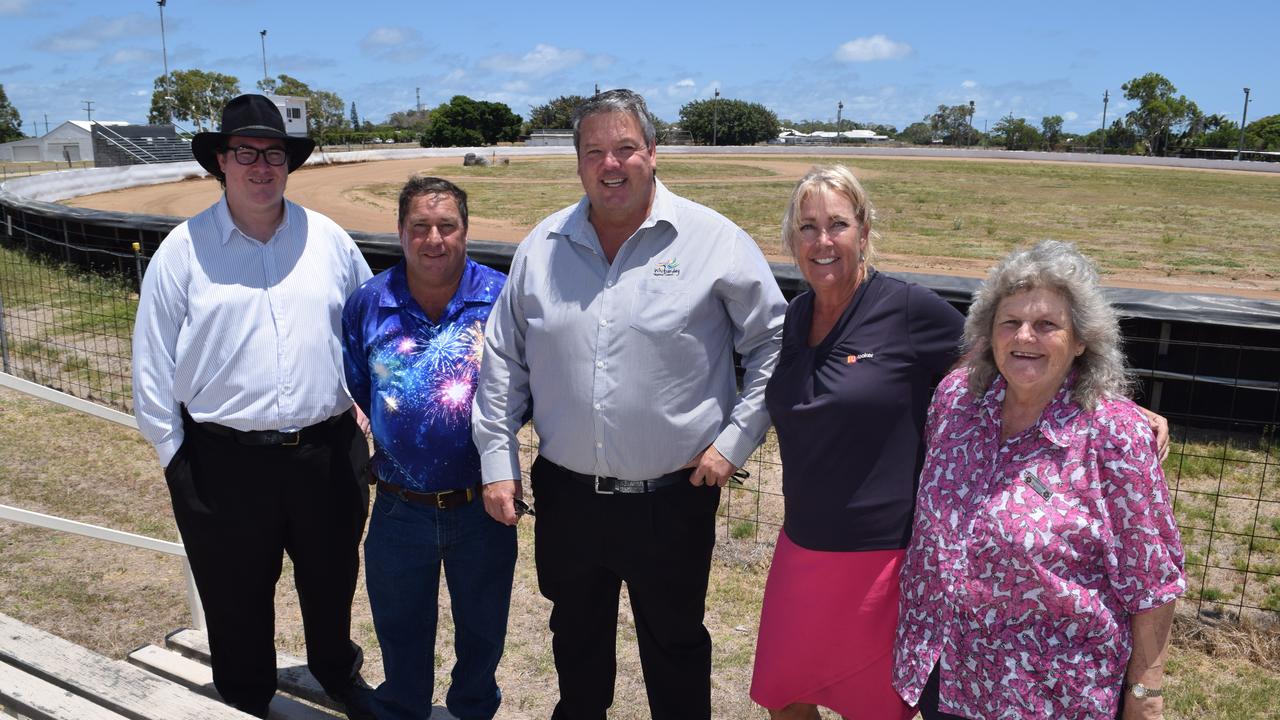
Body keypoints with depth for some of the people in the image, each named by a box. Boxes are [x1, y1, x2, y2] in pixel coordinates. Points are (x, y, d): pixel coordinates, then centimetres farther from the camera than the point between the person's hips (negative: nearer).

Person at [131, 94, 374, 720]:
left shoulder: (328, 240, 3)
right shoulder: (184, 250, -3)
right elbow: (152, 366, 0)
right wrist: (175, 453, 0)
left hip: (327, 453, 2)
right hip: (225, 463, -2)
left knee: (332, 581, 22)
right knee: (237, 602, 15)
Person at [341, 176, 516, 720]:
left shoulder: (502, 297, -9)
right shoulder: (368, 303, -3)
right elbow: (351, 391, 9)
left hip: (482, 505, -1)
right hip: (399, 508, 1)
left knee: (482, 631, 21)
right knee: (400, 633, 22)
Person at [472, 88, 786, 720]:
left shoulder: (715, 241, -8)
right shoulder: (542, 248, 2)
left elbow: (772, 342, -2)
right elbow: (503, 361, 7)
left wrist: (736, 439, -7)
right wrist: (497, 459, 4)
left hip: (673, 497, -3)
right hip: (566, 495, 4)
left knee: (675, 646, 17)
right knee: (576, 640, 24)